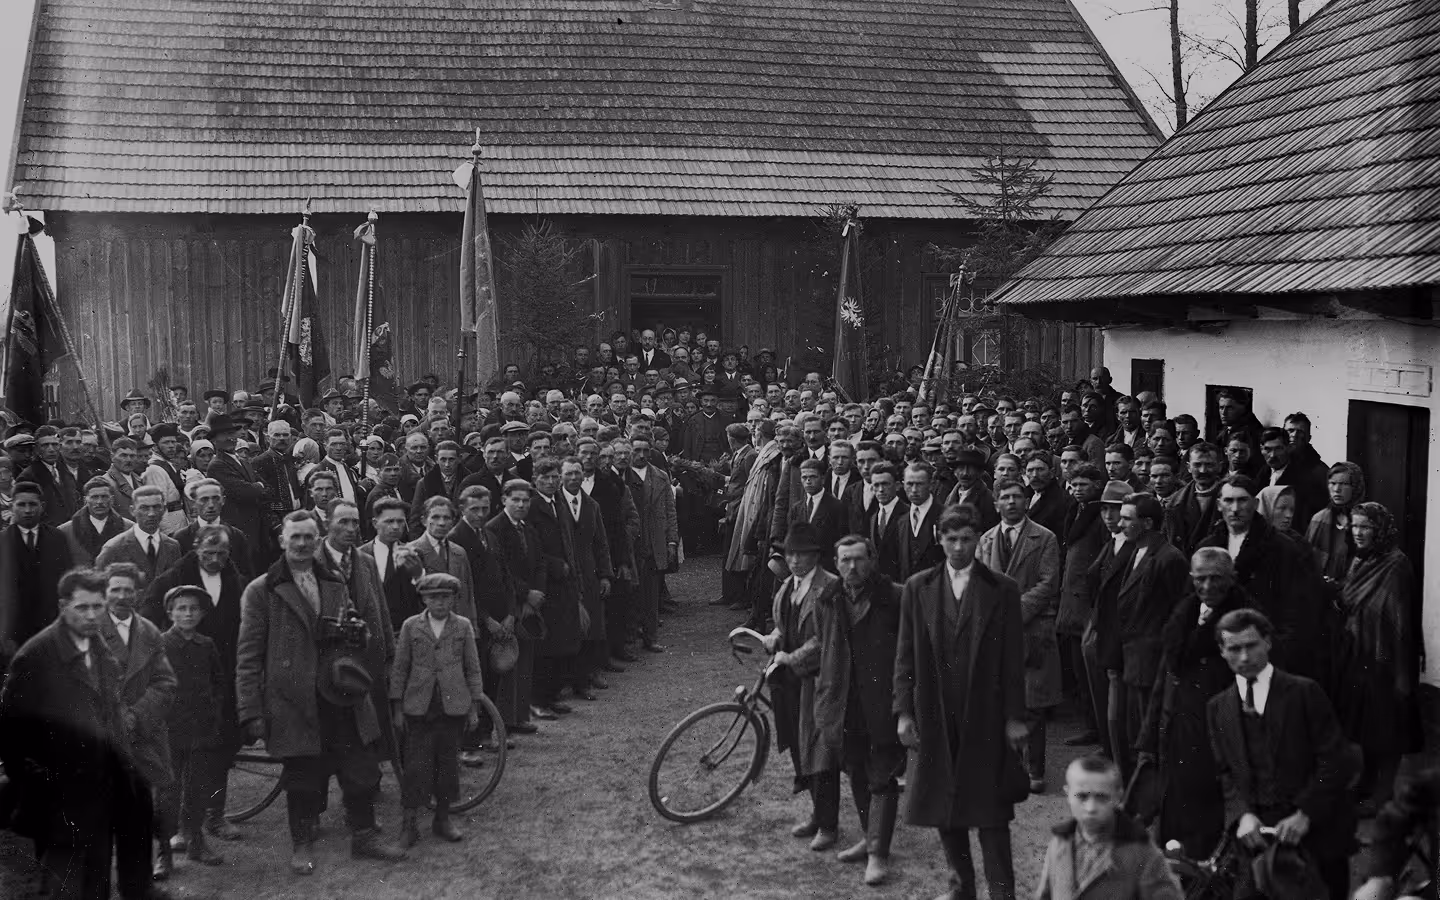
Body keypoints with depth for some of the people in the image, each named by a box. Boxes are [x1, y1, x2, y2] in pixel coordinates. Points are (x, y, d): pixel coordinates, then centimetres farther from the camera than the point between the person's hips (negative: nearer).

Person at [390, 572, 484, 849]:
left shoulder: (463, 626, 4)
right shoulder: (411, 626, 2)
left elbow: (473, 669, 7)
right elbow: (399, 668, 5)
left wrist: (474, 709, 4)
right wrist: (397, 709, 2)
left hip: (452, 707, 1)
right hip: (418, 708, -1)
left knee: (448, 762, 7)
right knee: (416, 764, -2)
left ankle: (443, 818, 19)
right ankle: (409, 823, 5)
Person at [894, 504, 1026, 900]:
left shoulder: (1002, 590, -1)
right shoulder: (918, 588, 5)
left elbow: (1013, 659, -1)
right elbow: (905, 655, 5)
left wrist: (1014, 717, -4)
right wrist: (904, 712, -1)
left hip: (985, 718, -2)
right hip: (934, 716, 3)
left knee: (990, 812, -2)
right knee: (943, 808, 10)